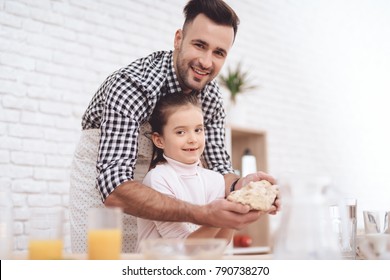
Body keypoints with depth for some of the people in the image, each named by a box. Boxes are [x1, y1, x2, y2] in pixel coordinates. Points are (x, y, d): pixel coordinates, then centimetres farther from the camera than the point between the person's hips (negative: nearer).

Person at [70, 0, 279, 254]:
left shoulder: (212, 98, -13)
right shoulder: (130, 85, -35)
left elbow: (219, 166, -9)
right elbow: (113, 187, -44)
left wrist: (240, 185, -35)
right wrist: (202, 214, -53)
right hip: (100, 182, -5)